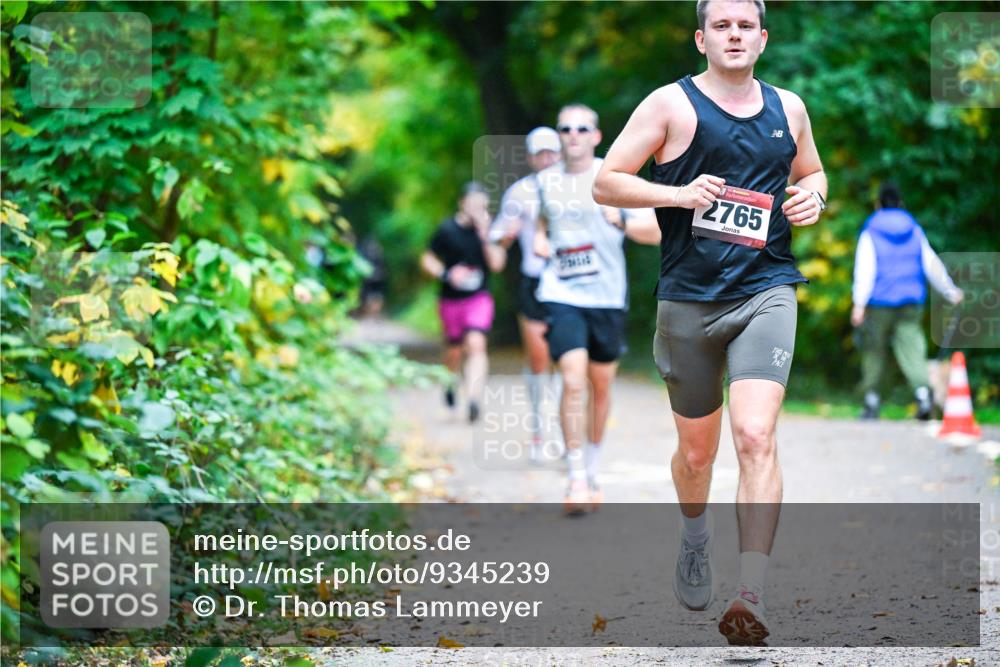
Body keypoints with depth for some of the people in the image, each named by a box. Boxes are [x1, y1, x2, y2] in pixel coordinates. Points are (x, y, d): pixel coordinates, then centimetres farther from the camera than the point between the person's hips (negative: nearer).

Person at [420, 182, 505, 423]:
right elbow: (427, 260, 2)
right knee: (454, 350, 11)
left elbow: (497, 264, -9)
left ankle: (473, 400, -28)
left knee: (476, 343, -20)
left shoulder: (487, 229, -2)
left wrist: (485, 236, -19)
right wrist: (446, 274, -15)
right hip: (451, 300, 0)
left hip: (479, 298, 0)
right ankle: (452, 383, 44)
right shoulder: (447, 229, -5)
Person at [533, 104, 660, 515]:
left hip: (607, 296, 0)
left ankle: (592, 470, 29)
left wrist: (621, 221, -21)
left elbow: (655, 232, -3)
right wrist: (540, 239, 5)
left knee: (601, 385, 10)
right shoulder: (546, 181, 7)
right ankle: (576, 479, -12)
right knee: (573, 382, -15)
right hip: (561, 294, 0)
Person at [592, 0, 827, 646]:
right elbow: (606, 182, -2)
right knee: (697, 451, 13)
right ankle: (696, 537, 47)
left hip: (766, 292, 1)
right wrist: (678, 194, -17)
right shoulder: (671, 104, -1)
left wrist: (813, 196, 5)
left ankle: (751, 598, -24)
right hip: (688, 299, 0)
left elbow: (811, 171, 28)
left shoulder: (788, 107, 11)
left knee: (756, 435, -19)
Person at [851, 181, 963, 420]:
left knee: (874, 351, 9)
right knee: (911, 349, -5)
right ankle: (923, 391, -28)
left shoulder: (870, 233, -3)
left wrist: (859, 304, -15)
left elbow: (865, 270, -11)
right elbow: (931, 264, 10)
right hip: (911, 302, 3)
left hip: (880, 303, -3)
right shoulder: (915, 231, 8)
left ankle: (871, 402, 10)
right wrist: (950, 290, 21)